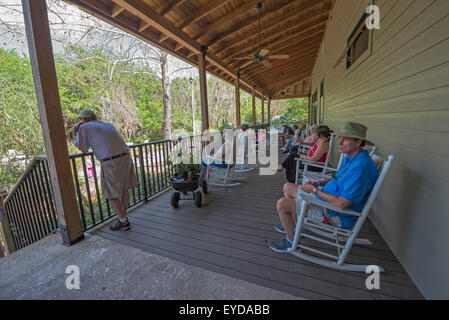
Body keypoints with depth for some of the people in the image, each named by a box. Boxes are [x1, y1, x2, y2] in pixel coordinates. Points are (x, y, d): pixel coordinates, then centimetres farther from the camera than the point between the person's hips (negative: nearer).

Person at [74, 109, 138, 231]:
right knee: (124, 189, 18)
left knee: (111, 195, 9)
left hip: (111, 163, -7)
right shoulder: (108, 125, 22)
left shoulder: (83, 127, 6)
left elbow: (83, 149, 9)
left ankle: (123, 222, 17)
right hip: (126, 157, 7)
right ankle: (123, 217, 31)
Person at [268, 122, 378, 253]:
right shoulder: (350, 158, 3)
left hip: (337, 214, -10)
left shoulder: (361, 167, -29)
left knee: (282, 204, -16)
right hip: (326, 197, 10)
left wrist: (314, 190, -19)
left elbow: (341, 204, -31)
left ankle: (291, 241, 8)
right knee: (288, 187, 14)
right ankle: (293, 226, 27)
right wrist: (318, 183, 3)